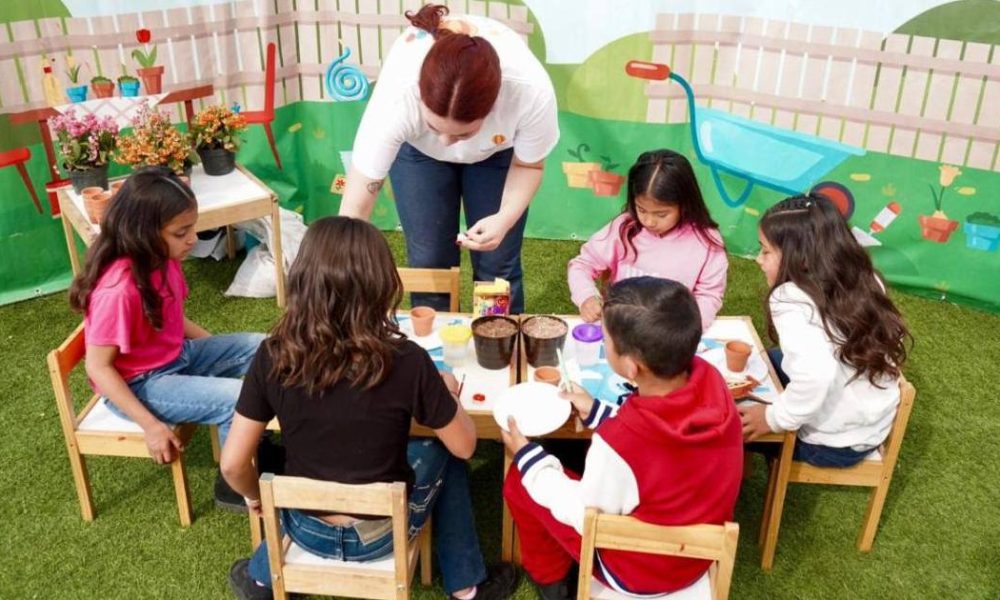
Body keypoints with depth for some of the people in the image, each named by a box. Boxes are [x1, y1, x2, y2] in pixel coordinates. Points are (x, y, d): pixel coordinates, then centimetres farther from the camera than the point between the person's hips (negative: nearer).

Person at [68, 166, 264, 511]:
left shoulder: (162, 260, -6)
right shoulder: (119, 289, -31)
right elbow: (98, 367, -24)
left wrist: (219, 349, 6)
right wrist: (151, 425, -24)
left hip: (177, 355, 9)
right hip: (139, 384, -8)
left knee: (262, 348, 2)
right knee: (237, 400, -22)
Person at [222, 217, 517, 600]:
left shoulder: (274, 357, -18)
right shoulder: (405, 361, -24)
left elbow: (233, 465, -11)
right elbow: (464, 446, -11)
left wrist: (257, 498, 11)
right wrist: (446, 392, 8)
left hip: (307, 530, 3)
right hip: (381, 535, -2)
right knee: (441, 453, 24)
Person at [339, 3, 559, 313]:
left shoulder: (532, 91, -40)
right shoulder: (398, 96, -43)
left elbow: (528, 165, -17)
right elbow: (354, 210, -36)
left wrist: (505, 218, -35)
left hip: (499, 147, 1)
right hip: (416, 146, 0)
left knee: (497, 265, 0)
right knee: (428, 263, -3)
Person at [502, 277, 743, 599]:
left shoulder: (618, 443, -38)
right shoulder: (709, 378, -21)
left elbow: (586, 518, -18)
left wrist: (526, 455, -8)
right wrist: (597, 411, 6)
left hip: (640, 574, -6)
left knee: (518, 479, 7)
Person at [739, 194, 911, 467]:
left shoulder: (793, 301, -26)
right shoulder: (864, 281, -4)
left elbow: (816, 374, -41)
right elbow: (893, 339, 7)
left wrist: (775, 418, -26)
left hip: (832, 444, -7)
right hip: (875, 426, 8)